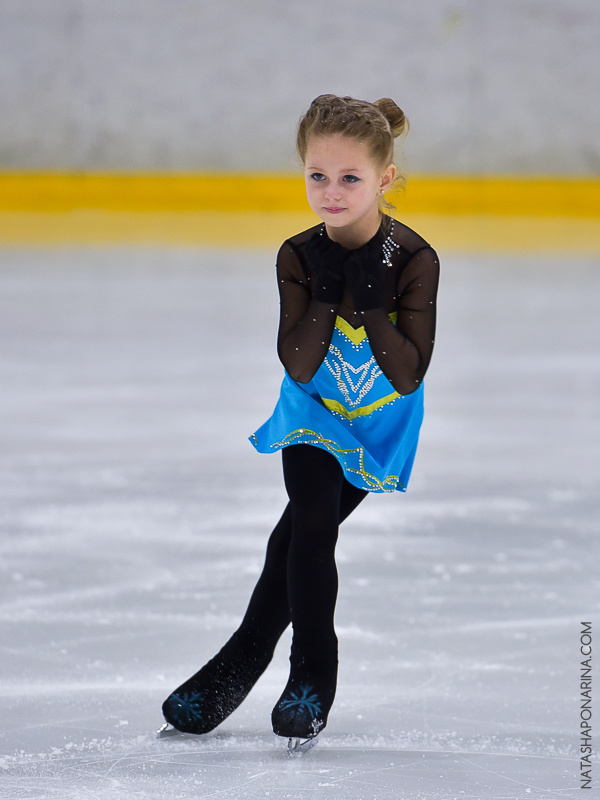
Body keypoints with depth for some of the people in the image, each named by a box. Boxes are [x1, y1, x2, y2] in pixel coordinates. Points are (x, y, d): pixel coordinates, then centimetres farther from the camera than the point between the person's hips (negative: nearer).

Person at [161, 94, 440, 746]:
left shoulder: (413, 260, -24)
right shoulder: (300, 258, -18)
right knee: (309, 526, -11)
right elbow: (299, 367, -22)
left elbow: (408, 375, -26)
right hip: (314, 414, 1)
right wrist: (325, 296, -33)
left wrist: (369, 302, -36)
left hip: (379, 424, -1)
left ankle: (242, 661, 12)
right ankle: (312, 677, 6)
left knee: (301, 533, -3)